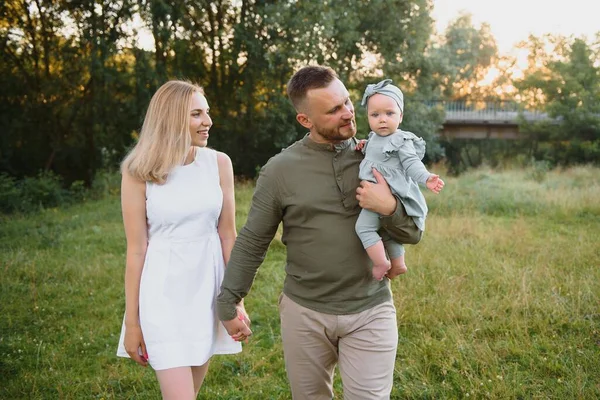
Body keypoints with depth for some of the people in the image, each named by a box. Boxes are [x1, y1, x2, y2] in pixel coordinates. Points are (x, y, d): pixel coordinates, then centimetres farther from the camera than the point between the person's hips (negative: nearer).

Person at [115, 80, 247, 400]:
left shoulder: (219, 163, -1)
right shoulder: (140, 173, -9)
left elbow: (227, 235, 4)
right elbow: (136, 250, -6)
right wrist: (132, 321, -3)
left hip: (208, 286, 4)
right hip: (164, 292, -3)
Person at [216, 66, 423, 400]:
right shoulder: (281, 169, -6)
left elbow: (413, 233, 3)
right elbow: (252, 243, 1)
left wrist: (389, 208, -18)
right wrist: (228, 304, 1)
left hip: (370, 312, 0)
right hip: (304, 312, 0)